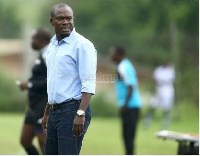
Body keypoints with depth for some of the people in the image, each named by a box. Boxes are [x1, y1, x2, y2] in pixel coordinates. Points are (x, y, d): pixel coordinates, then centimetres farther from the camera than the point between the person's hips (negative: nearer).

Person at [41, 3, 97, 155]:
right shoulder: (52, 46, 16)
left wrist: (80, 114, -26)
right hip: (55, 112, 9)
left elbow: (88, 84, -17)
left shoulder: (82, 44, -10)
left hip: (72, 110, -9)